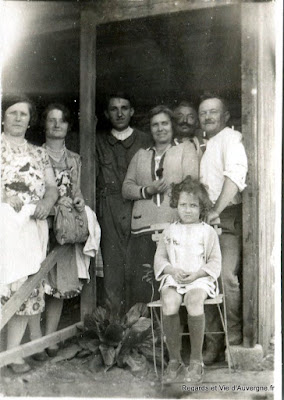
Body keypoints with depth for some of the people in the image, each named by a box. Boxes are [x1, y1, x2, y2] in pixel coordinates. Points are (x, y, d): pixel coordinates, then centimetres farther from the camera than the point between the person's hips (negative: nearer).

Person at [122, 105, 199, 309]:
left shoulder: (186, 149, 16)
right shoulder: (140, 155, 26)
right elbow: (126, 188, 17)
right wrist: (148, 190, -3)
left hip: (175, 225, -3)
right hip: (143, 227, 3)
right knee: (138, 283, -4)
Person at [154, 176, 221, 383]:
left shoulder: (208, 231, 8)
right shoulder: (170, 231, 15)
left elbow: (215, 262, 4)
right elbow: (159, 257, 13)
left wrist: (197, 274, -12)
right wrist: (173, 270, -7)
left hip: (200, 278, -2)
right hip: (173, 278, 2)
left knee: (194, 300, -36)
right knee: (169, 302, -32)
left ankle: (196, 360, -21)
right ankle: (174, 359, -18)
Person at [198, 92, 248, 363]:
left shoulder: (231, 138, -1)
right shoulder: (206, 146, 26)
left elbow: (235, 176, -17)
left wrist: (217, 210, -23)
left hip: (228, 218, -8)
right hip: (208, 219, 8)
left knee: (227, 276, -14)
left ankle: (234, 336, -2)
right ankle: (213, 340, 8)